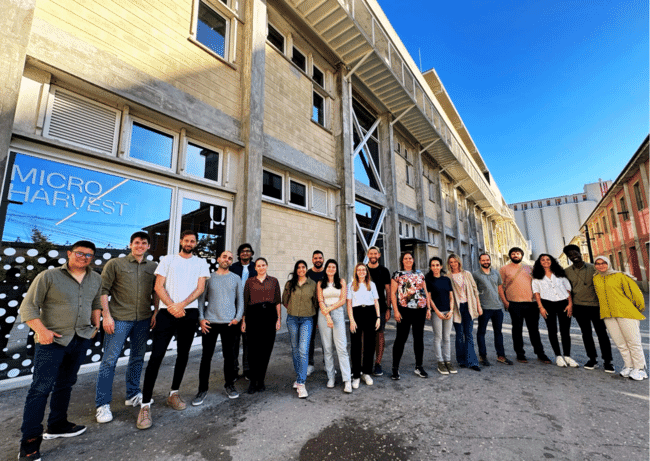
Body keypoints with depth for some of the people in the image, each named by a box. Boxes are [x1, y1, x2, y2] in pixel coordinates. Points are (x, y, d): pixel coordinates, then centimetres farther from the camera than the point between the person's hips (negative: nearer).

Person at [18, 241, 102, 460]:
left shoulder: (96, 279, 6)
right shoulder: (49, 276, -8)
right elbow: (28, 306, -7)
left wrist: (96, 324, 9)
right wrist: (41, 330, -18)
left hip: (81, 339, 5)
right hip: (52, 340, -5)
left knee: (66, 384, 17)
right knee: (41, 388, -3)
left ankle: (57, 425, 33)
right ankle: (30, 440, 11)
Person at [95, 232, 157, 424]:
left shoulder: (153, 267, 7)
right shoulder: (115, 264, -1)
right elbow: (103, 290, -4)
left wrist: (156, 313, 5)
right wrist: (106, 315, -10)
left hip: (143, 320, 4)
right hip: (119, 319, -3)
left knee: (138, 359, 14)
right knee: (109, 360, 1)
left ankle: (133, 395, 30)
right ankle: (102, 405, 15)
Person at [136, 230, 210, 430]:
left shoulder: (201, 263, 9)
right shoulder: (168, 260, 8)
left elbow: (200, 288, 1)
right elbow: (158, 286, 1)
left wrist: (181, 305, -12)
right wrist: (172, 307, -12)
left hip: (189, 313, 2)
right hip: (167, 312, -1)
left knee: (183, 355, 11)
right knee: (156, 356, -6)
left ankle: (174, 394, 29)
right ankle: (145, 405, 3)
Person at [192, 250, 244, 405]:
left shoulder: (236, 279, 7)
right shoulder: (209, 277, 6)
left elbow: (240, 300, 8)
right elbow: (201, 299, 5)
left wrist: (238, 317, -2)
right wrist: (201, 318, -4)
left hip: (229, 323, 1)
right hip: (210, 322, 0)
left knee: (229, 355, 9)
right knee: (206, 356, 5)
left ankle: (229, 384, 26)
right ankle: (203, 389, 20)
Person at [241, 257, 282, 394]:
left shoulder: (273, 281, 9)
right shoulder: (250, 282, 8)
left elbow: (277, 301, 8)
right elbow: (245, 301, 7)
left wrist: (278, 318, 2)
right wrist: (243, 320, 2)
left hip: (269, 315, 1)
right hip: (253, 315, -1)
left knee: (266, 349, 4)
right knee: (253, 348, -1)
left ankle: (261, 381, 19)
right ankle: (253, 381, 14)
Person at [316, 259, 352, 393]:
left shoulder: (341, 281, 8)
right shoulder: (320, 283, 8)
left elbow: (343, 299, 2)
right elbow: (320, 301, 0)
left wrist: (330, 308, -8)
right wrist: (327, 316, -11)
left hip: (338, 313, -1)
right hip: (324, 315, 1)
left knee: (342, 347, -6)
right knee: (327, 348, 4)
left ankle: (347, 380, -1)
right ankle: (331, 378, 15)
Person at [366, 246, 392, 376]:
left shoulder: (384, 271, 6)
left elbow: (388, 290, 6)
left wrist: (388, 308, -1)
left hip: (380, 308, 0)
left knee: (379, 334, 2)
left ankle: (378, 364, 13)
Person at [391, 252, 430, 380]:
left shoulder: (419, 274, 13)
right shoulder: (397, 274, 1)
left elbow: (425, 291, 14)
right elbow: (392, 293, -3)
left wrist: (428, 308, 7)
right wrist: (395, 310, -11)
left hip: (420, 309, 4)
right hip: (404, 310, -4)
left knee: (419, 337, 11)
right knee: (401, 338, -2)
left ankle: (419, 367, 24)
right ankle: (395, 368, 8)